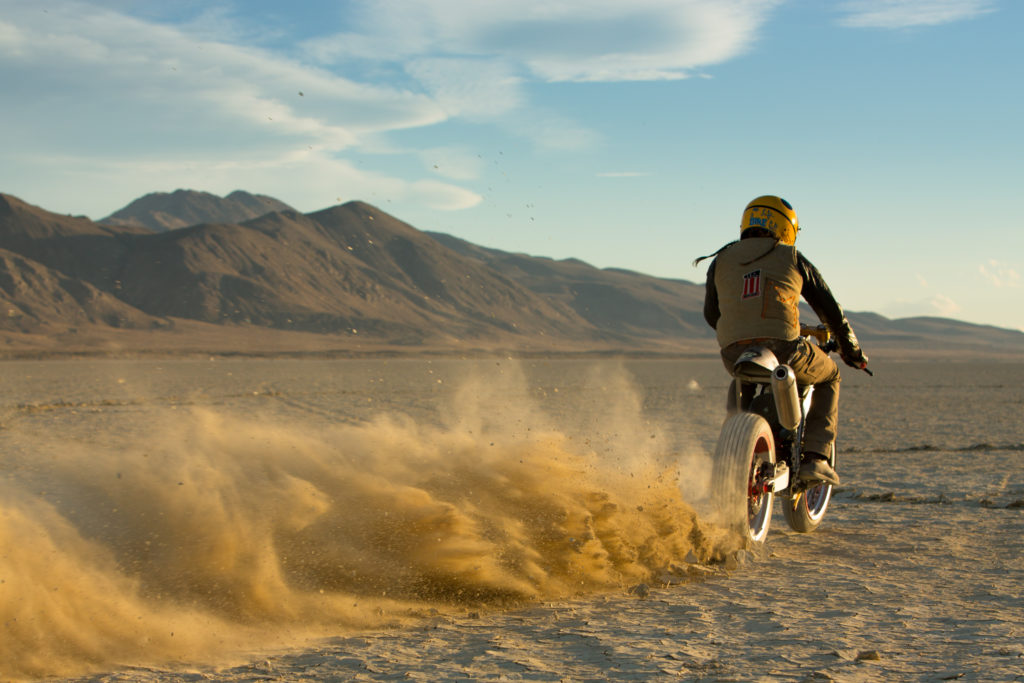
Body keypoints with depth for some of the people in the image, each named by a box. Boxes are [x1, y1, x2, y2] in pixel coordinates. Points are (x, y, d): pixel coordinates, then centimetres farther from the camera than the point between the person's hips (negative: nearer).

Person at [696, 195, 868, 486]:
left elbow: (711, 313, 30)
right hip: (781, 347, -3)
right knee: (828, 377, 27)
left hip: (733, 352, 3)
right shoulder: (792, 258, 14)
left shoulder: (721, 260, 20)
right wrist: (851, 349, 37)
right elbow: (829, 307, 21)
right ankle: (814, 457, 11)